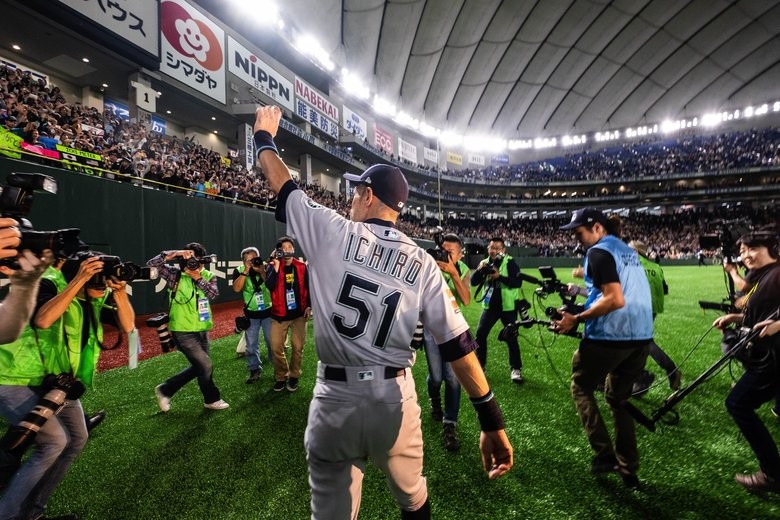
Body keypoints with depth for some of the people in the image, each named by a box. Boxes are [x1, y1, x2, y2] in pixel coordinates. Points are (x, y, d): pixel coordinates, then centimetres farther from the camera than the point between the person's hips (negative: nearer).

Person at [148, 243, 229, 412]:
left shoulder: (208, 276, 2)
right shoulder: (176, 274, -8)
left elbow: (213, 294, -14)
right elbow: (151, 264, -18)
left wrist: (198, 278, -22)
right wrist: (174, 253, -25)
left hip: (202, 330, 6)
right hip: (183, 332, -6)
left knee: (198, 368, 17)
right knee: (206, 366, -3)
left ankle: (165, 390, 35)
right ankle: (212, 399, 20)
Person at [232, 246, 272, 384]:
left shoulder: (266, 267, -8)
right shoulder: (239, 271, -6)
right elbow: (236, 288, -20)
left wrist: (262, 272, -27)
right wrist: (245, 271, -26)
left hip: (268, 311, -1)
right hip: (251, 314, 1)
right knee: (251, 344, 10)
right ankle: (255, 370, 24)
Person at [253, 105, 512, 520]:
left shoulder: (332, 232, -7)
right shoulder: (423, 263, -2)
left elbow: (284, 188, 9)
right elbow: (458, 345, -6)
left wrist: (264, 138, 28)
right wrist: (490, 419, 1)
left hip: (335, 399, -1)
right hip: (395, 400, 2)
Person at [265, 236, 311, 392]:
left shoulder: (301, 267, -2)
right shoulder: (273, 266, -4)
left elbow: (308, 287, 5)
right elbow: (269, 286, -19)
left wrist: (309, 306, -2)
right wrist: (276, 267, -25)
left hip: (299, 314, 0)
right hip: (279, 315, 0)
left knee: (298, 347, 4)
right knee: (276, 347, 3)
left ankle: (294, 376, 23)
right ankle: (281, 376, 23)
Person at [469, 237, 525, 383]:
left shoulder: (510, 262, -10)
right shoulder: (484, 262, 3)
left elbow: (518, 282, -20)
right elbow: (473, 282, -2)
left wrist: (499, 276, -30)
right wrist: (479, 270, -19)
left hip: (507, 306, -4)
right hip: (490, 306, 4)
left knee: (511, 337, 2)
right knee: (480, 334, 3)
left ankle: (515, 369, 17)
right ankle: (480, 364, 20)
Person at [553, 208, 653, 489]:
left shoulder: (599, 252, -12)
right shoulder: (628, 249, 16)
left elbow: (615, 300, -21)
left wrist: (576, 319, -17)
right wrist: (582, 290, 20)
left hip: (610, 336, -9)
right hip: (641, 335, 9)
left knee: (581, 389, 11)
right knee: (619, 397, 20)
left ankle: (604, 455, 7)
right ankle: (628, 468, 25)